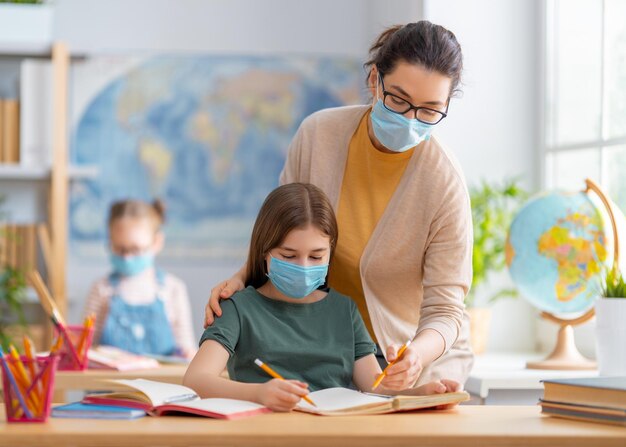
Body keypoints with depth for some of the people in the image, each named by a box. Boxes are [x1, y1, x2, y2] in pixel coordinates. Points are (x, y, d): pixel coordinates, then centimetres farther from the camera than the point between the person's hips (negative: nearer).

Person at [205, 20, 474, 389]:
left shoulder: (445, 185, -19)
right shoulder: (318, 134, -11)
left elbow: (444, 310, -15)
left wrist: (418, 354, -36)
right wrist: (242, 279, -12)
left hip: (420, 361, -2)